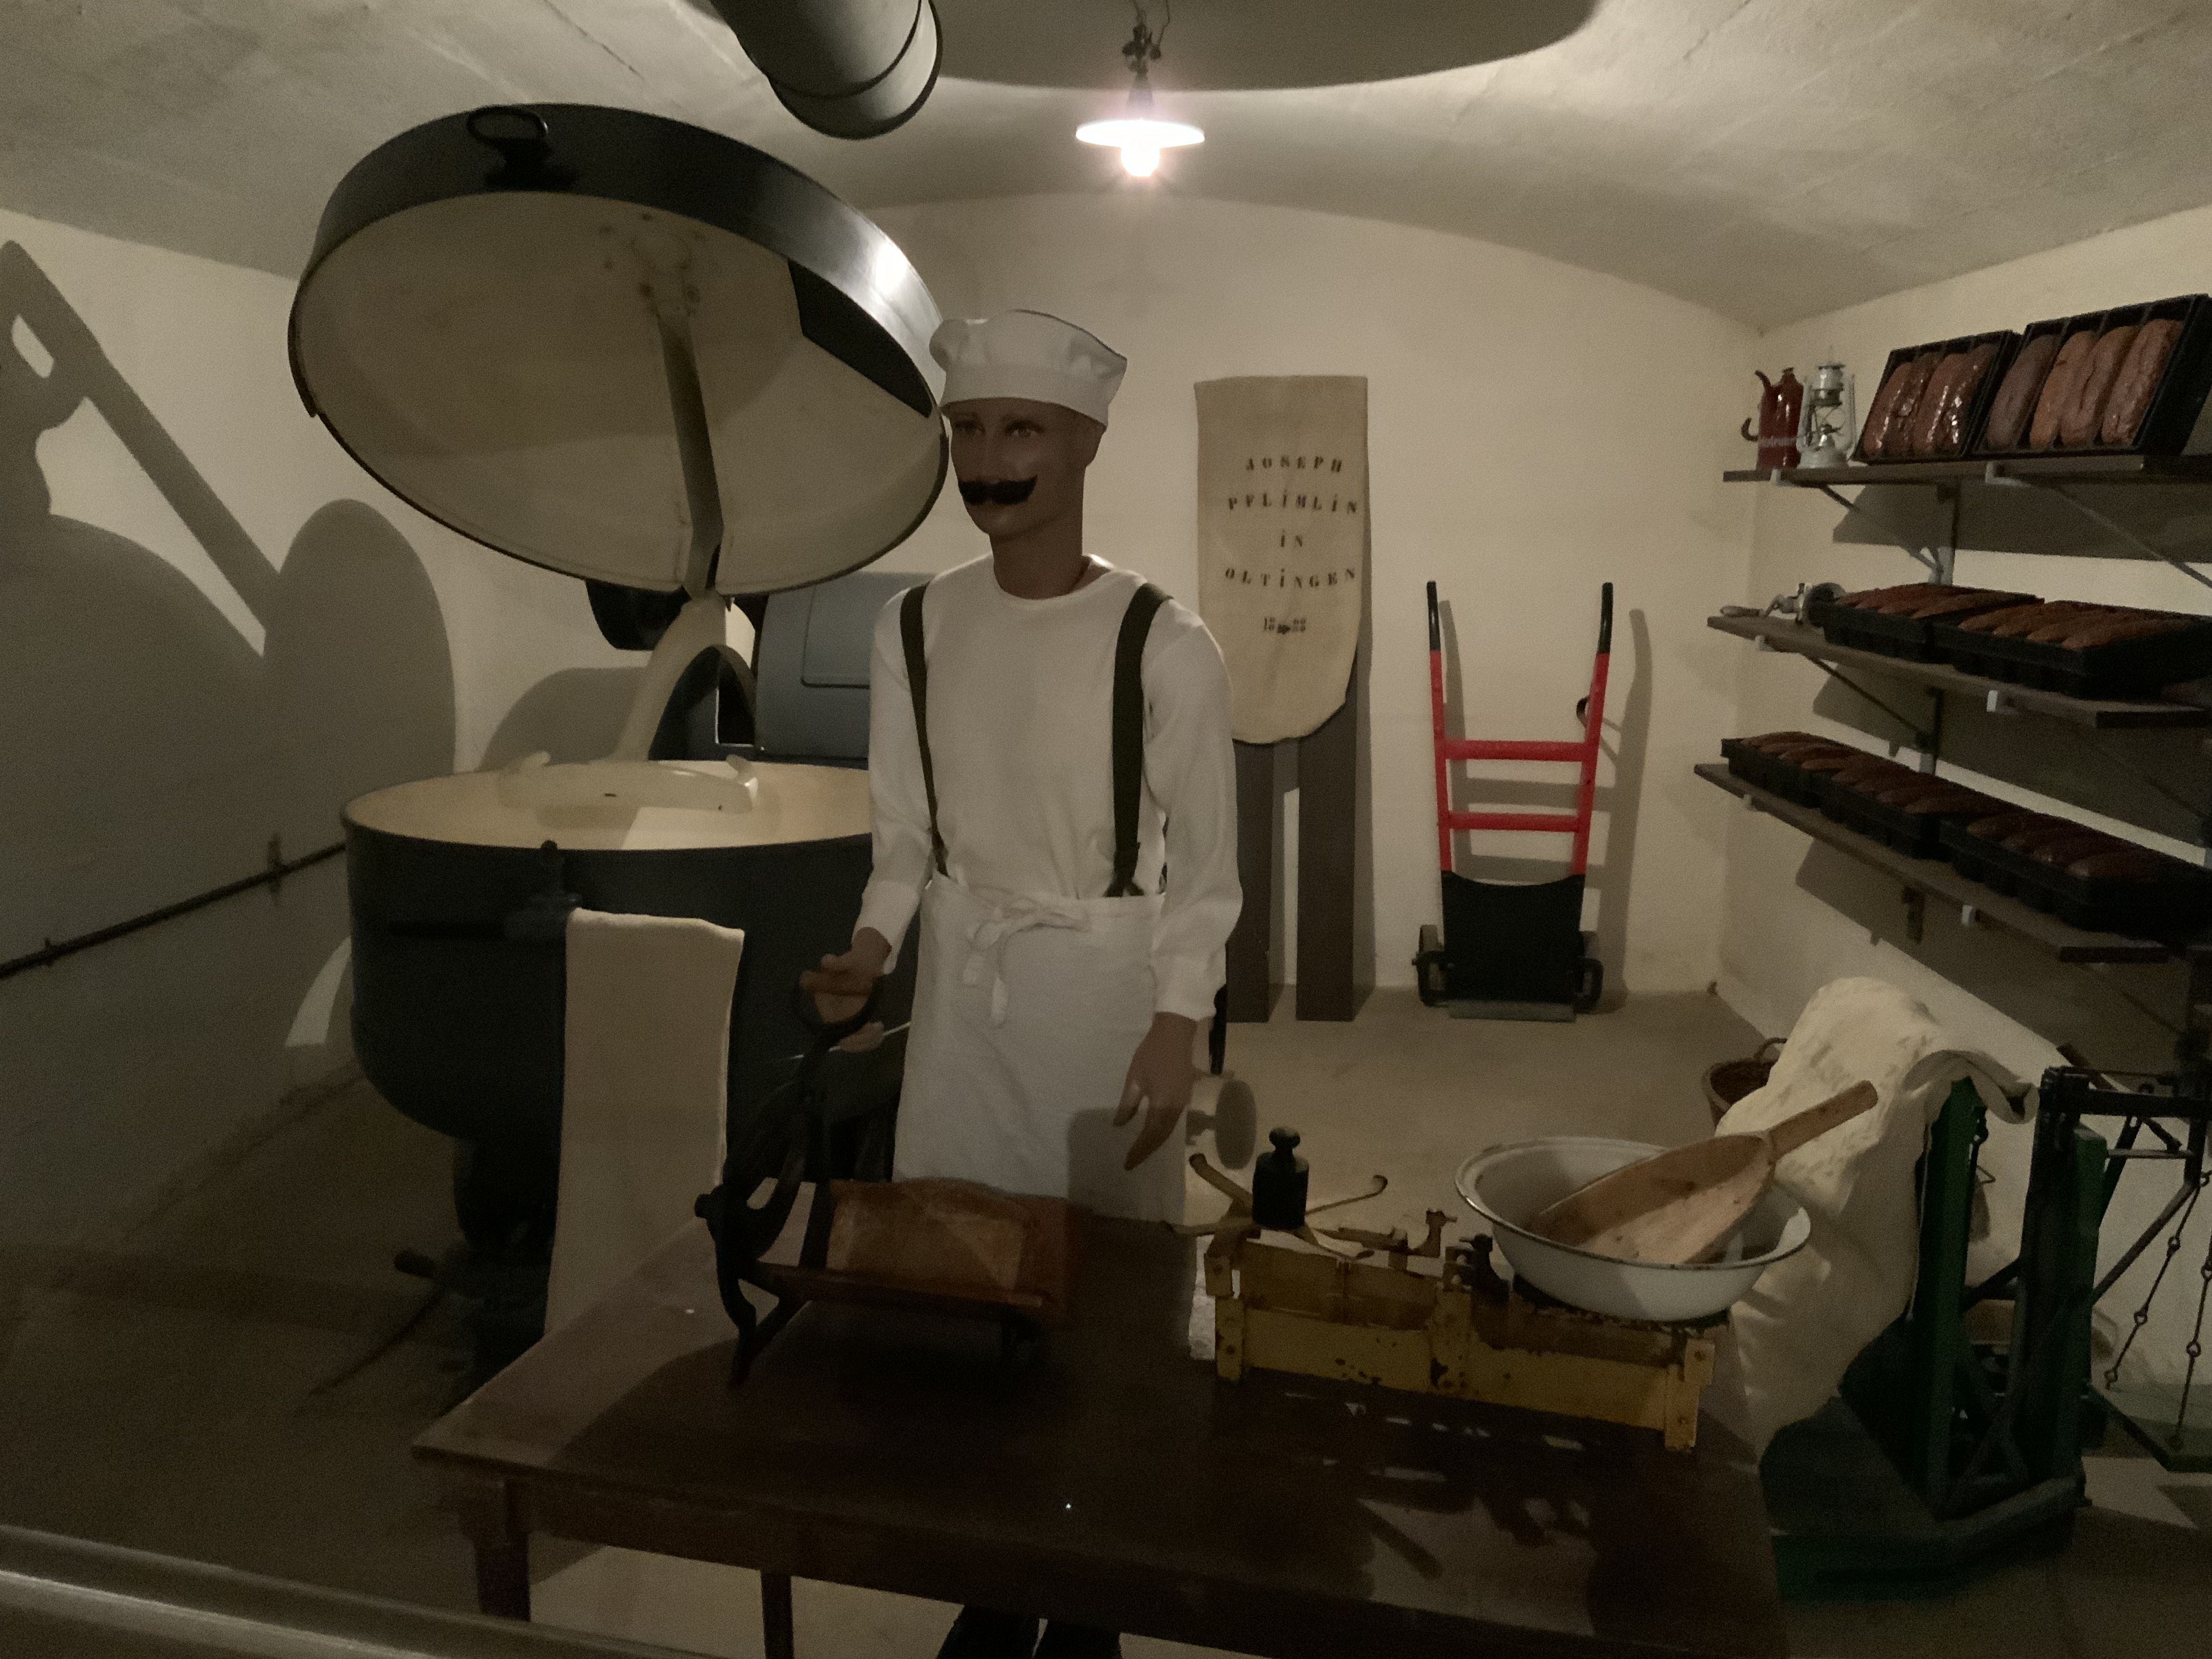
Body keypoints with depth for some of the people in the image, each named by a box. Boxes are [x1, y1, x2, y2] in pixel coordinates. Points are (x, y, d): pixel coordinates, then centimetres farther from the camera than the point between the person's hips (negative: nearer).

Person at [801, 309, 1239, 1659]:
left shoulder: (1163, 644, -12)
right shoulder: (916, 626, 0)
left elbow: (1205, 862, -7)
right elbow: (906, 832, 6)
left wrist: (1178, 1025, -14)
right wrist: (873, 946, -10)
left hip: (1104, 983, -4)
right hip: (962, 981, 4)